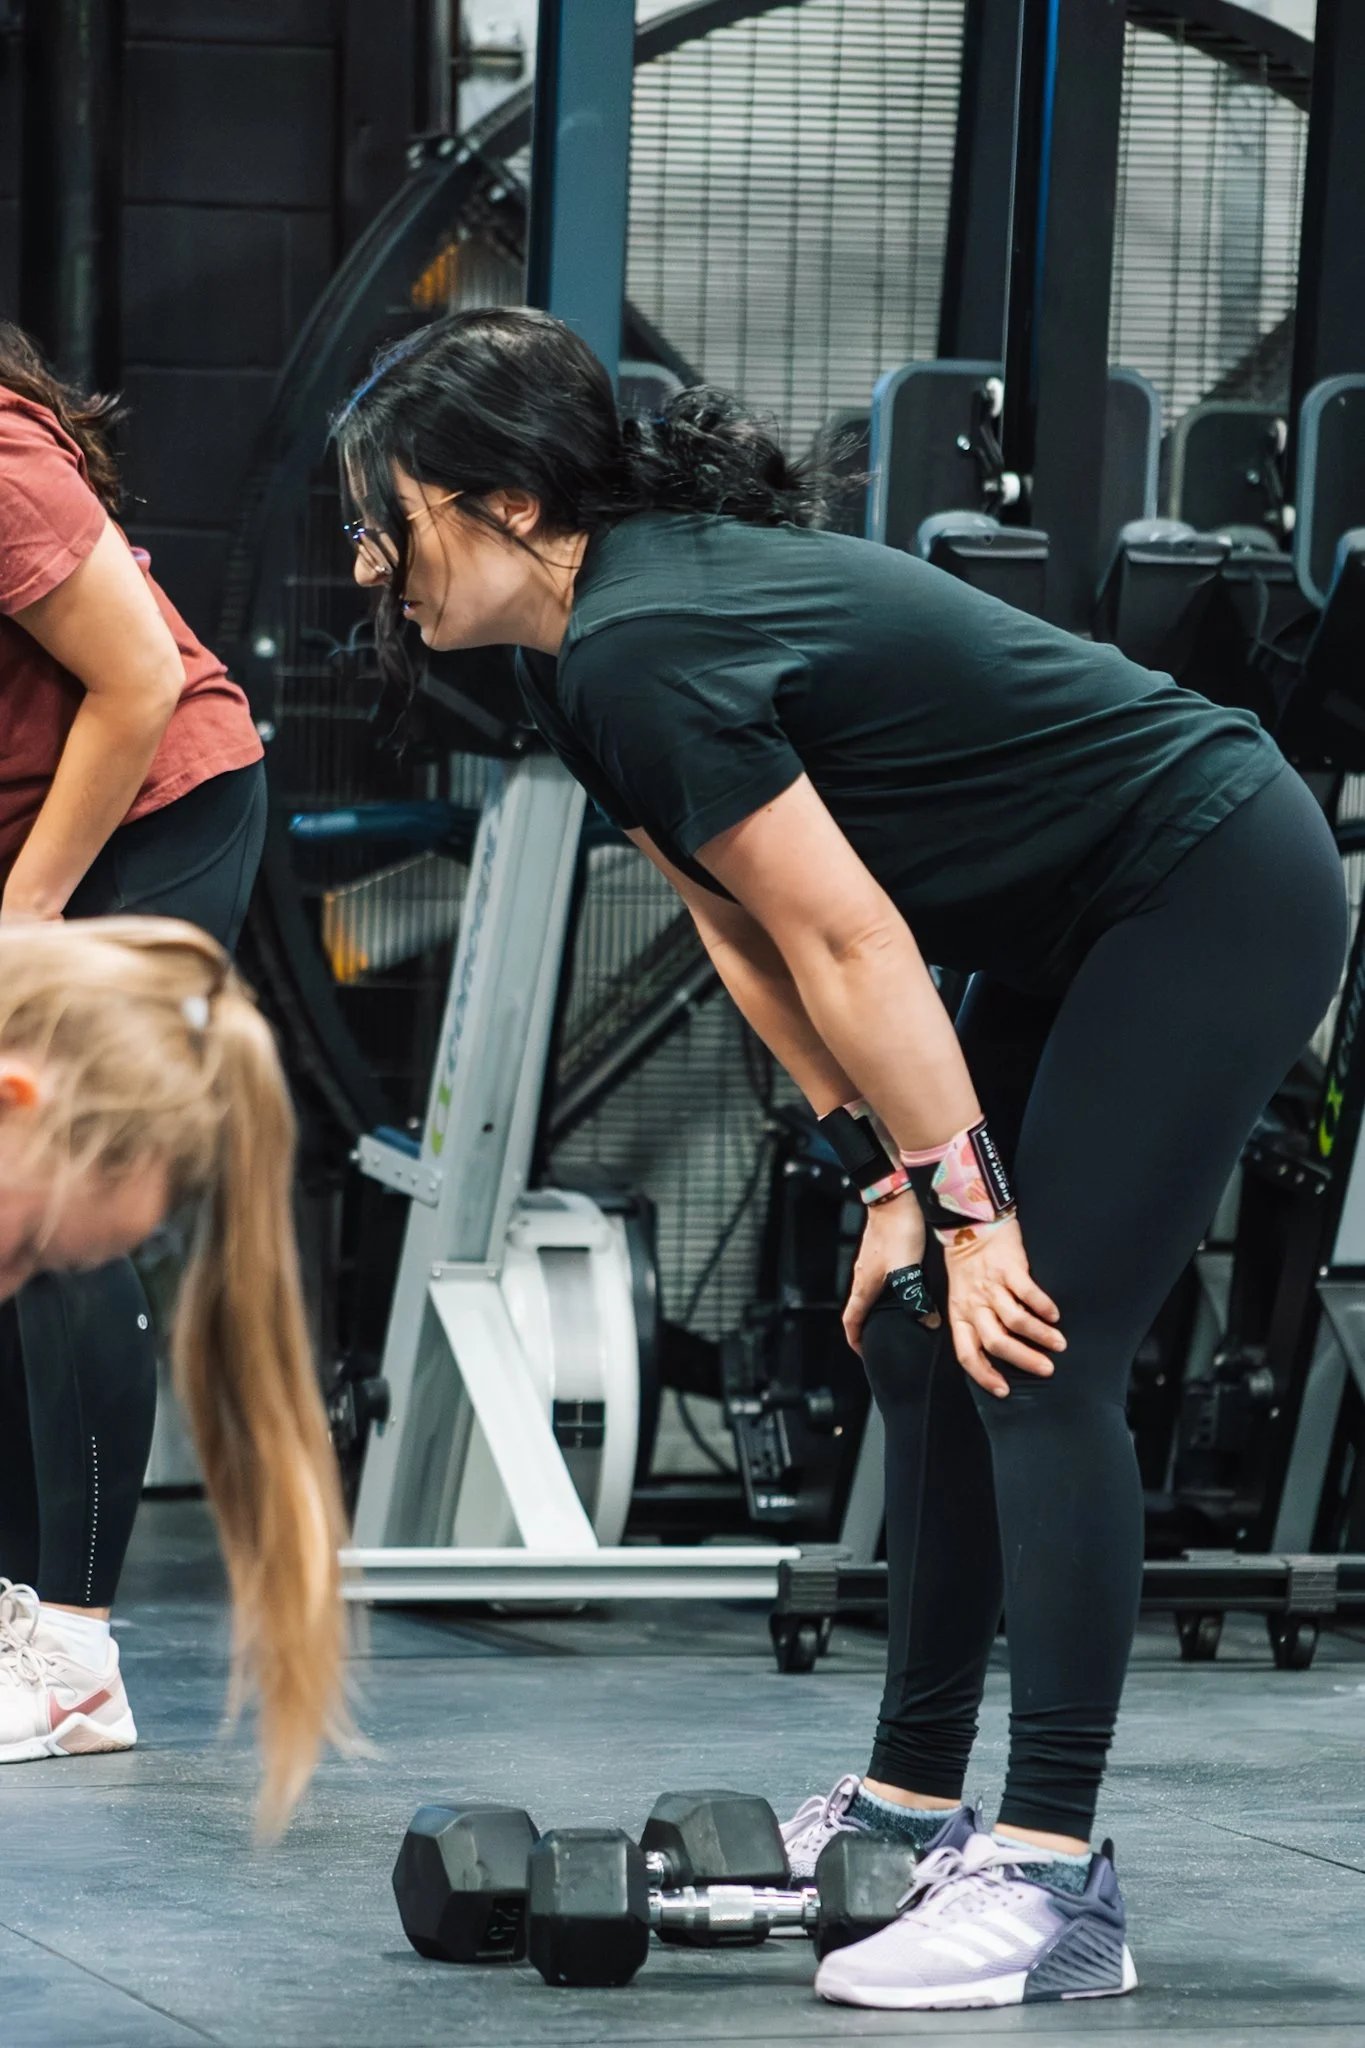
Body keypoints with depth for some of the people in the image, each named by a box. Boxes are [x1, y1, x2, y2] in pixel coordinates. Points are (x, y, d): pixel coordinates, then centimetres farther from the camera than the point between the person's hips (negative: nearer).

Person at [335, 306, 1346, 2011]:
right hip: (1086, 922, 10)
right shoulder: (583, 661, 5)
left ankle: (1053, 1883, -15)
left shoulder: (644, 652, -25)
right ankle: (913, 1803, 20)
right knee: (924, 1338, 11)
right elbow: (748, 939, 10)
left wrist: (962, 1200, -17)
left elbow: (854, 945, -23)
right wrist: (890, 1177, 6)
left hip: (1218, 894, -10)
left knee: (1035, 1354, -14)